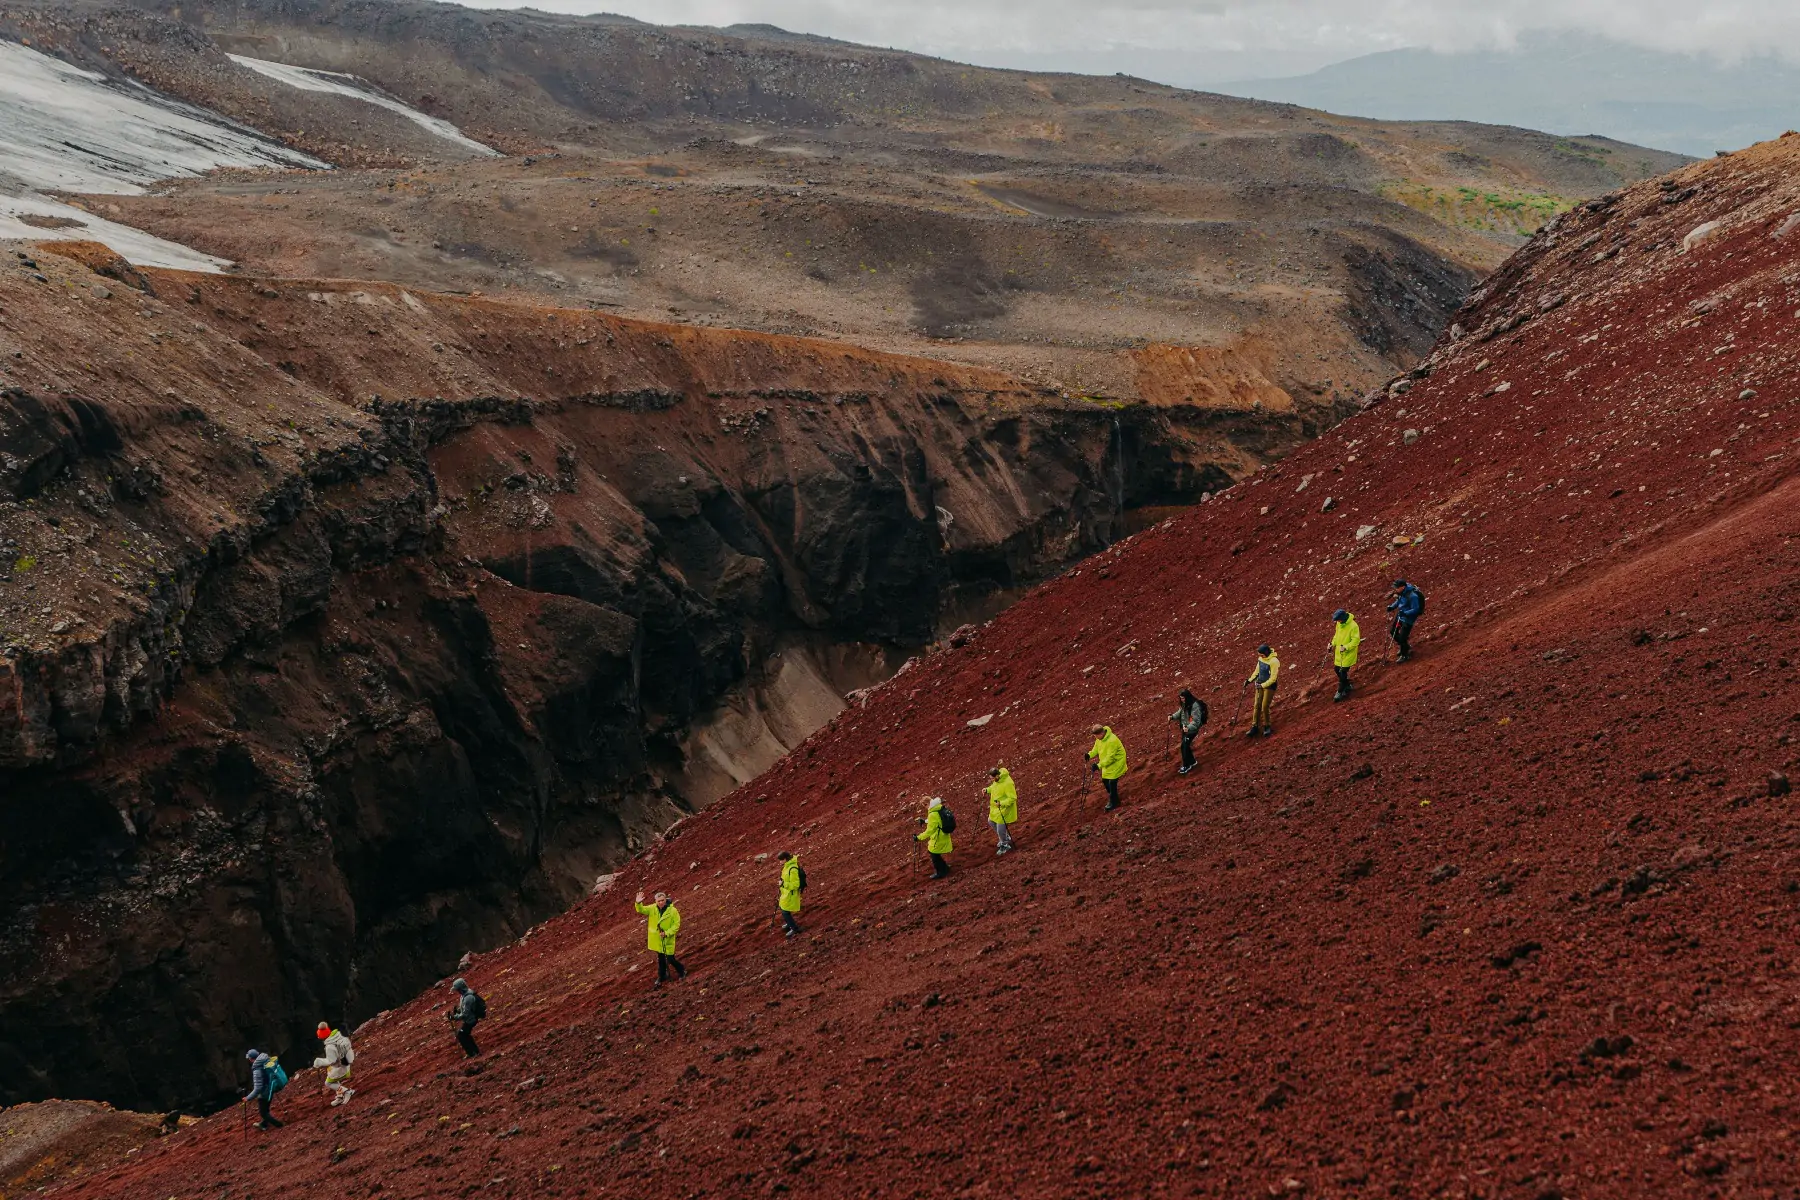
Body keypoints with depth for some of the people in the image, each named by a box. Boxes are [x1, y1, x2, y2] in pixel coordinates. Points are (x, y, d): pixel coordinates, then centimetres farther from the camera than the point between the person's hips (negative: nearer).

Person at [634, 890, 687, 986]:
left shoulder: (673, 911, -19)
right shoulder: (653, 908, -7)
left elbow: (676, 925, -15)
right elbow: (642, 910, -12)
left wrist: (667, 933, -25)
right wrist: (638, 903, -34)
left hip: (668, 939, -4)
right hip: (657, 939, 4)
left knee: (670, 959, -1)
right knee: (660, 958, 19)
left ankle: (682, 971, 25)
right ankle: (662, 977, 37)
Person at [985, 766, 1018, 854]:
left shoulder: (1007, 783, -32)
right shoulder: (997, 780, -5)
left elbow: (1012, 798, -28)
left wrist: (1001, 803, -35)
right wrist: (987, 790, -2)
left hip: (1004, 810, -10)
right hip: (995, 808, 10)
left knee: (1000, 829, 0)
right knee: (991, 821, 26)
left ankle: (1005, 845, 26)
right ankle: (1005, 838, 44)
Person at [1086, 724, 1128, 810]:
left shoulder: (1112, 741, -34)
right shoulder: (1099, 738, -7)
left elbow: (1110, 757, -33)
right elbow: (1096, 749, 7)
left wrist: (1099, 765, -36)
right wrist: (1090, 755, -12)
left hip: (1116, 763, -9)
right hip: (1107, 764, 9)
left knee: (1112, 782, -5)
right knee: (1105, 780, 14)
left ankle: (1113, 802, 13)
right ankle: (1113, 797, 36)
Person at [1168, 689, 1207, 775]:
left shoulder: (1195, 706, -28)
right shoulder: (1184, 704, -1)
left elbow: (1196, 721, -28)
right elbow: (1180, 712, 15)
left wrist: (1188, 728, -40)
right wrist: (1172, 717, -1)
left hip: (1192, 729, -8)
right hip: (1185, 727, 8)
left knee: (1184, 746, -4)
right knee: (1185, 746, 16)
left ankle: (1186, 766, 13)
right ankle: (1192, 762, 37)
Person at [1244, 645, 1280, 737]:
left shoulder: (1274, 661, -22)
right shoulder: (1260, 659, 2)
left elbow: (1273, 678, -21)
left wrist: (1263, 685, -24)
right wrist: (1250, 680, 6)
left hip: (1269, 686, -7)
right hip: (1260, 685, 7)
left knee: (1265, 707, -5)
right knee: (1257, 706, 5)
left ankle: (1267, 726, 14)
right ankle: (1255, 727, 11)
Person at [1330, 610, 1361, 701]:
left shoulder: (1353, 626, -24)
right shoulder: (1339, 624, 0)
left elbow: (1356, 641, -22)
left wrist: (1345, 647, -30)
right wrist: (1332, 644, 4)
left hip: (1348, 654, -8)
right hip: (1339, 652, 8)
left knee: (1342, 672, -5)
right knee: (1337, 669, 15)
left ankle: (1340, 692, 9)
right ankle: (1347, 686, 36)